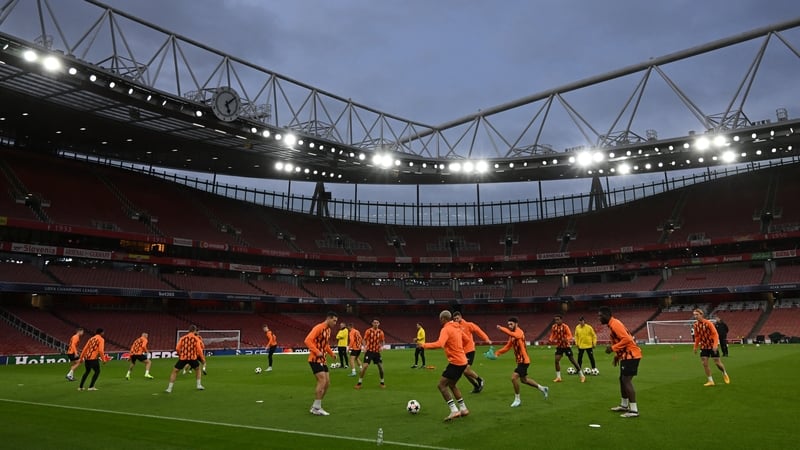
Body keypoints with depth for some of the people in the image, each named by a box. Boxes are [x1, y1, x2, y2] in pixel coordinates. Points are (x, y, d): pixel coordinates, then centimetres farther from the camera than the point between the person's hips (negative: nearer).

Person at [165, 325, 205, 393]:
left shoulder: (183, 338, 9)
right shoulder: (196, 339, 5)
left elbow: (177, 348, 3)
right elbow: (199, 350, -1)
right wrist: (202, 359, 9)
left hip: (183, 357, 0)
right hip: (192, 357, 0)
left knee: (174, 371, 12)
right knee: (197, 369, 25)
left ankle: (169, 389, 4)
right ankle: (199, 385, 21)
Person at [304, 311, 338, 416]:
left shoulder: (328, 330, 15)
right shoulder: (319, 327, -14)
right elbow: (308, 340, -22)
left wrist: (331, 353, 12)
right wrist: (317, 352, -28)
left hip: (322, 359, 9)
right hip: (315, 359, -9)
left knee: (327, 383, 8)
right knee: (322, 381, -15)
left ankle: (315, 407, 18)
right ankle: (317, 408, -5)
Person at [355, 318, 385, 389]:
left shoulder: (380, 332, 3)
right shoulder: (368, 331, -4)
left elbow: (382, 341, 13)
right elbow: (364, 340, 0)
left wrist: (381, 347, -7)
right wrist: (365, 347, -17)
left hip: (377, 352, 3)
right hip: (369, 351, -3)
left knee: (381, 367, 1)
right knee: (365, 366, -12)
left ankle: (382, 382, 21)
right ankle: (359, 383, -1)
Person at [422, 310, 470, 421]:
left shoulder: (446, 329, -15)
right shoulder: (457, 327, 11)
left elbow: (439, 344, -30)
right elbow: (466, 340, 22)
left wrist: (424, 345, -21)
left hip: (455, 362, -9)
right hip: (462, 361, 9)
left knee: (441, 385, -5)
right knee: (451, 385, 22)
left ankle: (454, 410, -11)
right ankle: (463, 409, 24)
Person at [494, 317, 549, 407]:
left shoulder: (519, 332, -19)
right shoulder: (512, 335, 9)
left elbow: (513, 335, -44)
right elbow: (507, 346, 11)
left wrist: (501, 328, -44)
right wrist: (498, 352, 0)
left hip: (524, 361, -10)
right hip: (520, 361, 10)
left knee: (514, 377, -17)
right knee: (523, 379, 23)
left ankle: (517, 399, 0)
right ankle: (542, 389, 41)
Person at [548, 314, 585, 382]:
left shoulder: (565, 326, -17)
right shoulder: (553, 327, -3)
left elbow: (570, 336, -24)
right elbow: (552, 335, 9)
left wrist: (566, 339, -45)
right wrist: (550, 340, -12)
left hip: (566, 346, -4)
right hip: (559, 346, 4)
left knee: (572, 360, 0)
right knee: (556, 360, -9)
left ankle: (582, 376, 13)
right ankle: (558, 377, 2)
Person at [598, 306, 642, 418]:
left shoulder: (615, 324, -18)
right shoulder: (612, 324, 14)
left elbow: (626, 339, -27)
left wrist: (613, 348, -22)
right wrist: (617, 355, 16)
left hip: (631, 355, -11)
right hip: (627, 355, 11)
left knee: (627, 380, -13)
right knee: (622, 379, 17)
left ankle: (634, 410, -13)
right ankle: (624, 405, 28)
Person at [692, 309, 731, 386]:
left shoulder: (708, 323, -17)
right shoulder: (695, 325, -2)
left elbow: (715, 334, -18)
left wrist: (715, 345, -28)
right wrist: (695, 347, 9)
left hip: (712, 346, -4)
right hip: (703, 346, 4)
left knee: (717, 362, 2)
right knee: (704, 364, -5)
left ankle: (724, 373, 33)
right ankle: (710, 381, 5)